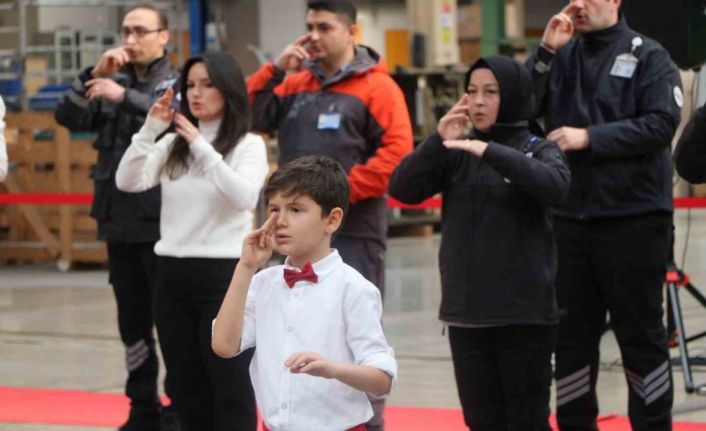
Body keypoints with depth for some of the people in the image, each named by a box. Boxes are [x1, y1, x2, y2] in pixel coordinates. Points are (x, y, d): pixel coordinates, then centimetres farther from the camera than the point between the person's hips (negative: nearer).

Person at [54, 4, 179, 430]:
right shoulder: (113, 81, 12)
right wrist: (94, 74, -9)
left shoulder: (178, 83, -2)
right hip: (119, 222, 5)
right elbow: (69, 117, 2)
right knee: (133, 322, 12)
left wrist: (125, 96, -27)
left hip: (163, 223, -5)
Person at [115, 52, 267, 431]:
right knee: (188, 387, 11)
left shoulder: (248, 145, -3)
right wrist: (150, 130, -11)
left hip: (225, 273, -5)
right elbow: (128, 182, -2)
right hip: (173, 273, 5)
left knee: (231, 387, -2)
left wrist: (203, 147, -22)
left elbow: (245, 197, -21)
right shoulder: (173, 144, 10)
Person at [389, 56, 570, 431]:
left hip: (524, 311, -4)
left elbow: (555, 185, -24)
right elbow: (402, 189, -2)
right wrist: (437, 142, -14)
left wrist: (491, 151, -30)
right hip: (465, 309, 4)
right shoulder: (457, 154, 8)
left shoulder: (538, 149, -2)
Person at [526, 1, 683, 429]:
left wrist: (590, 137, -17)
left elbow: (662, 123, -14)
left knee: (642, 333, 4)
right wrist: (546, 52, -11)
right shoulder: (562, 56, 9)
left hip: (634, 218, -4)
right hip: (568, 217, 4)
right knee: (571, 334, 10)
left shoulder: (648, 56, -3)